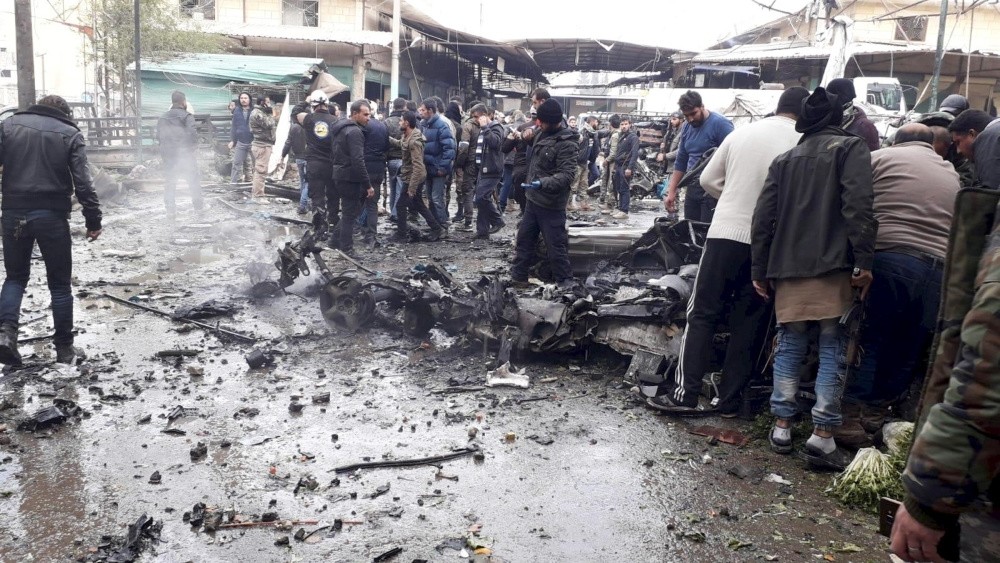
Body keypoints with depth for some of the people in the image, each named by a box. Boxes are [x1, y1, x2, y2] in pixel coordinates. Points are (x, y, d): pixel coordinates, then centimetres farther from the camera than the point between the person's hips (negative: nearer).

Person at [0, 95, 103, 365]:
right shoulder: (70, 134, 1)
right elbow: (83, 182, -6)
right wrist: (94, 220, -4)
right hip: (52, 216, -2)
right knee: (60, 283, 9)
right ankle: (64, 347, 13)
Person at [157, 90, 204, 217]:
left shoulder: (162, 118, 9)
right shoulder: (187, 117, -9)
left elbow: (158, 136, 8)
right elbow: (192, 134, -16)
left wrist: (165, 149, 17)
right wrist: (194, 149, -2)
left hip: (168, 155, 4)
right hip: (185, 154, -4)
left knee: (169, 182, 8)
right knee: (193, 180, 11)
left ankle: (170, 208, 5)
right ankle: (197, 203, 19)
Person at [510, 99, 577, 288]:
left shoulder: (566, 144, -20)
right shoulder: (542, 133, 7)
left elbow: (567, 174, -28)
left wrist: (544, 183, -41)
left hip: (551, 205, -8)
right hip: (533, 199, 9)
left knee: (556, 246, 0)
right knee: (524, 239, 16)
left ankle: (565, 282, 14)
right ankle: (518, 276, 28)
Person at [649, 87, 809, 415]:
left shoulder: (742, 132, 7)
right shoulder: (804, 142, -1)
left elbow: (708, 180, 12)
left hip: (726, 232, 1)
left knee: (702, 315, 6)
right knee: (749, 324, 9)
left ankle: (684, 394, 1)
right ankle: (729, 399, 11)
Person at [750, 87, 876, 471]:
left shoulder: (785, 160, 17)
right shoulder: (851, 148, 5)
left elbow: (763, 217, 12)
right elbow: (858, 207, -10)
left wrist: (759, 270, 15)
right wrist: (863, 261, -12)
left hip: (787, 269, 4)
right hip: (832, 267, -4)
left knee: (789, 346, 11)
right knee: (833, 349, 0)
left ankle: (782, 427, 12)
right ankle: (822, 436, -3)